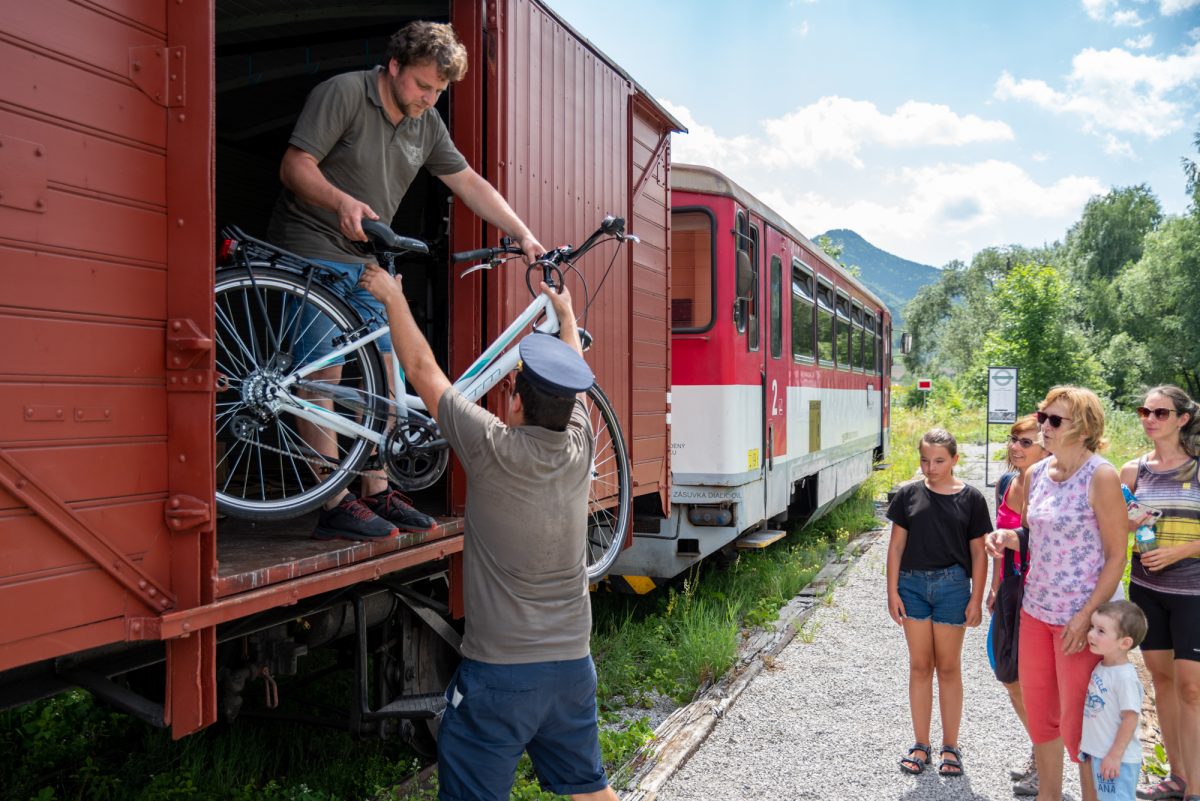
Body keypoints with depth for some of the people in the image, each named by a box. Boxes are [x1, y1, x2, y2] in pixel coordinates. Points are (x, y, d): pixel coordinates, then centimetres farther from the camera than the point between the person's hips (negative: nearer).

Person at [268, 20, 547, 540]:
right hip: (313, 250, -7)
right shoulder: (343, 93, -11)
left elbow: (470, 184, 10)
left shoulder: (427, 126, 9)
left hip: (368, 261, 7)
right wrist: (343, 203, -34)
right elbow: (295, 167, -16)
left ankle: (377, 493, 12)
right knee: (325, 373, -11)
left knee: (385, 373, 3)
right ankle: (335, 507, -9)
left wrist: (524, 236, 3)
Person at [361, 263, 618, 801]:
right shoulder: (578, 446, -3)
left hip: (501, 671, -5)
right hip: (573, 662, 6)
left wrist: (392, 297, 9)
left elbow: (423, 371, -5)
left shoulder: (493, 450, -17)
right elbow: (570, 382, 17)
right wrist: (566, 313, 35)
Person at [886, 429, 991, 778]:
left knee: (948, 668, 7)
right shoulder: (909, 494, 2)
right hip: (913, 583, 2)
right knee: (919, 666, 9)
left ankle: (950, 747, 20)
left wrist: (976, 599, -3)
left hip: (952, 585, -1)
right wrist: (892, 591, 0)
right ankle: (921, 745, 19)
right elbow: (896, 545, 4)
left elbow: (978, 553, 1)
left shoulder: (970, 498, -1)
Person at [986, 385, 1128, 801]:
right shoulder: (1036, 473, 6)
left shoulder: (1101, 477, -15)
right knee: (1038, 712, 17)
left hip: (1080, 616, -7)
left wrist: (1087, 616, -19)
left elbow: (1116, 555, -14)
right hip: (1036, 608, 7)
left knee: (1076, 724, 2)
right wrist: (1007, 537, -3)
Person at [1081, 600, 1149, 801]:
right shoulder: (1101, 667, 5)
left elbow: (1130, 718, -21)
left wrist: (1114, 756, -20)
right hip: (1100, 753, 9)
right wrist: (1087, 742, 21)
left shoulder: (1125, 676, -22)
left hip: (1119, 759, -9)